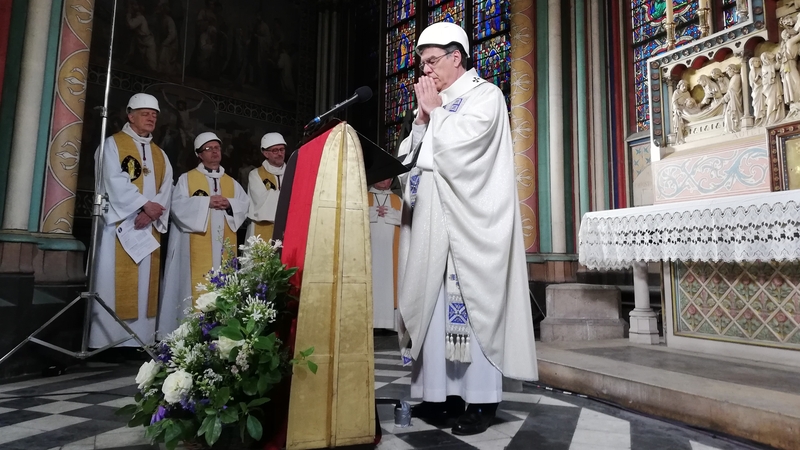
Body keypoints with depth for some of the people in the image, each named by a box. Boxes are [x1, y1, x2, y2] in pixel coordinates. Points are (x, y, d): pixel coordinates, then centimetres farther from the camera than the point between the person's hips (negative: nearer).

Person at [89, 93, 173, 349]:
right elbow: (114, 182, -11)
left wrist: (152, 212, -11)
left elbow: (166, 190, 7)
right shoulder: (113, 144, 4)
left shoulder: (160, 155, 20)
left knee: (144, 283, 3)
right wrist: (144, 204, -18)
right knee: (114, 282, -6)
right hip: (120, 223, -5)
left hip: (149, 227, 5)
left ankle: (139, 340, 6)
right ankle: (107, 341, -3)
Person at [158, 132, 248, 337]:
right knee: (197, 286, -8)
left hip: (223, 244, 3)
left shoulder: (232, 183, 19)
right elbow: (178, 206, -5)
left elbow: (244, 206, 8)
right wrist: (207, 202, -13)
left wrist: (229, 204, -11)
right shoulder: (187, 178, 9)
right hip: (197, 245, -3)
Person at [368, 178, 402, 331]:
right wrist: (375, 212, -10)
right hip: (369, 247, -1)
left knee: (388, 278, -2)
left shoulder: (398, 200, 17)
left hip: (389, 249, 1)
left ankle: (388, 320, 0)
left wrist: (387, 213, -10)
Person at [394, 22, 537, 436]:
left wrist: (435, 110, 1)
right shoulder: (435, 104, 23)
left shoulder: (485, 95, 2)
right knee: (433, 306, 4)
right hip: (431, 222, 7)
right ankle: (443, 393, 13)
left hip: (468, 221, -7)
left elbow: (456, 146, -14)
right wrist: (423, 117, 8)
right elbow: (409, 157, 18)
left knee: (471, 306, -6)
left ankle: (481, 399, 3)